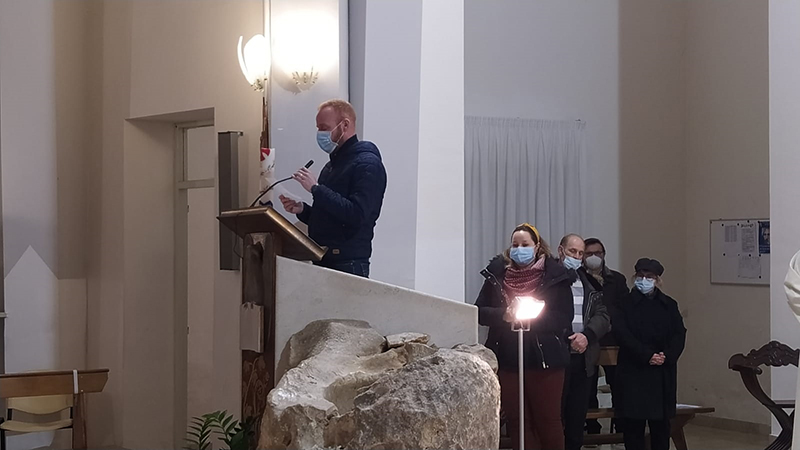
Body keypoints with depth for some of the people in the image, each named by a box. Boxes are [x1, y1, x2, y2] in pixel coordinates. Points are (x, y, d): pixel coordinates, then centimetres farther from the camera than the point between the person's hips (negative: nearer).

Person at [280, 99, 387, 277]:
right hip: (322, 260, 9)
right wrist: (302, 210, 5)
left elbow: (356, 215, -23)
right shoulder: (333, 164, 19)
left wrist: (316, 188, -19)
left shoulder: (367, 164, -11)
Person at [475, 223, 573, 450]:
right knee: (516, 420, 6)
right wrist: (503, 315, -14)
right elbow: (479, 311, 5)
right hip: (507, 358, 3)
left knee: (548, 419, 2)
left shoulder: (555, 276, -2)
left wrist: (532, 317, -17)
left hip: (545, 359, -2)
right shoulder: (497, 274, 6)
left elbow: (564, 318, -5)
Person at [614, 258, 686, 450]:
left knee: (661, 423, 4)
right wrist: (647, 356, -17)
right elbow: (623, 334, -9)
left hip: (663, 373, 3)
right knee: (633, 423, -2)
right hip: (633, 371, -2)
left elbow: (679, 335, 4)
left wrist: (667, 356, -13)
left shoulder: (669, 305, 11)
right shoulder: (626, 304, 2)